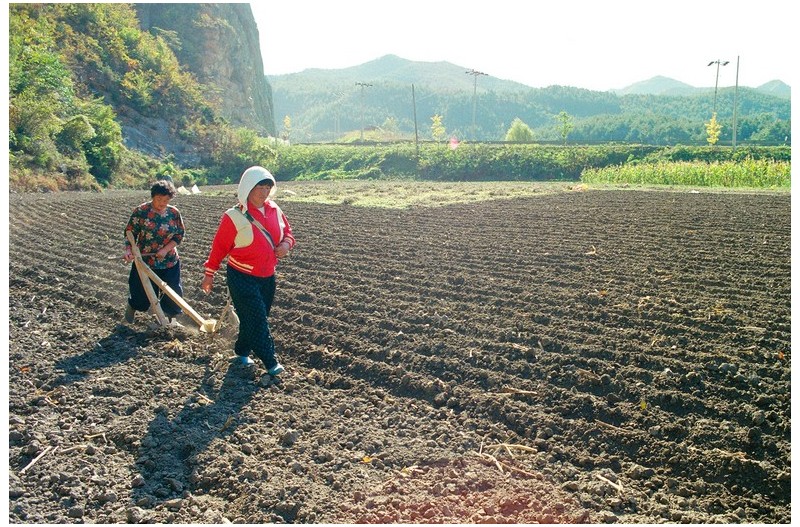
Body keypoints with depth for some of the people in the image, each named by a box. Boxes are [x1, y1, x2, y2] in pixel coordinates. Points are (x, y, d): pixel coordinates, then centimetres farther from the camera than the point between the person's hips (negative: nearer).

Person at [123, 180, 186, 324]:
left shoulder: (174, 213, -2)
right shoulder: (141, 211, -9)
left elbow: (180, 235, 0)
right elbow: (130, 232, -4)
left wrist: (165, 249, -13)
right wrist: (128, 250, -19)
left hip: (169, 262, 2)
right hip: (145, 261, -2)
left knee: (174, 294, 2)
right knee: (141, 295, 8)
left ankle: (167, 314, 27)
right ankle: (132, 307, 42)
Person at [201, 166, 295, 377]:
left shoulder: (274, 210, 2)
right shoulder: (234, 216, -14)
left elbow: (287, 232, 15)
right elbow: (219, 246, -7)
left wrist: (286, 243, -9)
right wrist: (209, 273, -1)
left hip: (268, 277, 6)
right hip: (242, 278, -6)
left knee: (255, 318, 13)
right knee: (257, 319, -7)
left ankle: (242, 352, 32)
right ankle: (270, 362, -1)